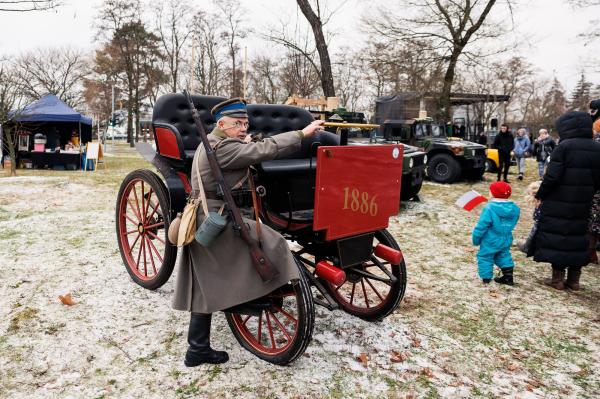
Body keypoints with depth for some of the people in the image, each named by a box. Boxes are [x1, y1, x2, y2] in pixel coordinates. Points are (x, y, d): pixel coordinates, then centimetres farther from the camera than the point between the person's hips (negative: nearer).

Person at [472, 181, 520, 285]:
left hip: (490, 241, -6)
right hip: (506, 240, 6)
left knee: (484, 257, 7)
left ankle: (486, 278, 9)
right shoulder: (514, 209, -3)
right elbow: (512, 223, 11)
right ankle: (508, 276, 28)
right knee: (504, 256, 23)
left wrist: (476, 238, -9)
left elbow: (481, 226, -20)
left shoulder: (489, 208, -21)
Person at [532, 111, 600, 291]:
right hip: (582, 205, 6)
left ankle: (557, 279, 8)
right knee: (577, 237, 15)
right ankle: (574, 280, 21)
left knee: (556, 237, 4)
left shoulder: (564, 146, -14)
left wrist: (540, 195, -6)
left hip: (558, 204, -6)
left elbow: (552, 176, -19)